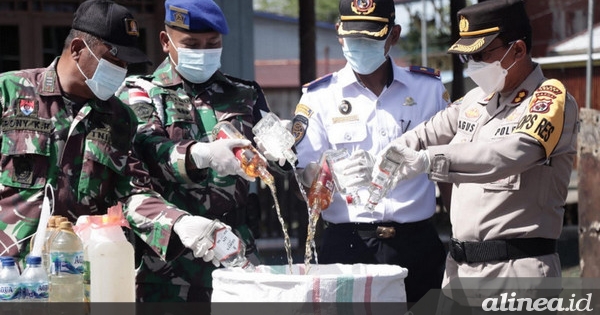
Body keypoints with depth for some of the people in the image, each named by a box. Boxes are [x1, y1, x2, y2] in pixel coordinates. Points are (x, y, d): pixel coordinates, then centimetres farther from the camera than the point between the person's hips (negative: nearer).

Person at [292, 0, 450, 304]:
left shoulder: (429, 88, 8)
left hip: (416, 243, 1)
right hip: (346, 245, -1)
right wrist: (337, 173, -25)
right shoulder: (319, 96, 4)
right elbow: (304, 176, -3)